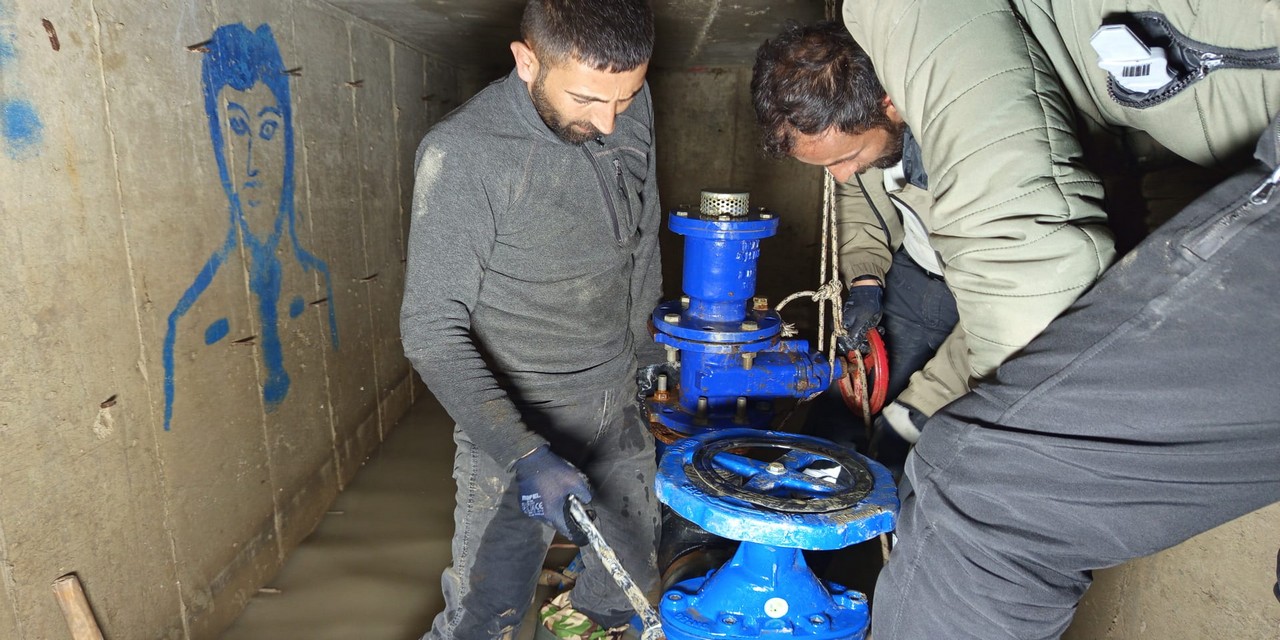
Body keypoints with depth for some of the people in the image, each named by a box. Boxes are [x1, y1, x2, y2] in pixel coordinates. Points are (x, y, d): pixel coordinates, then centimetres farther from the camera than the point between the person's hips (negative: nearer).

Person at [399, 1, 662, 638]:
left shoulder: (631, 109, -5)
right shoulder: (463, 154, -23)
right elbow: (433, 331, -22)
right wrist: (524, 454, -30)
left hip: (619, 412, 6)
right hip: (517, 426, -5)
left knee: (629, 587, 22)